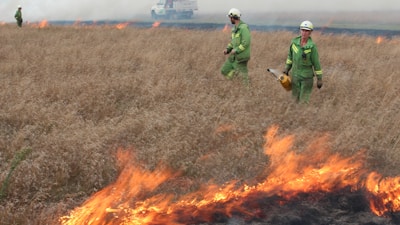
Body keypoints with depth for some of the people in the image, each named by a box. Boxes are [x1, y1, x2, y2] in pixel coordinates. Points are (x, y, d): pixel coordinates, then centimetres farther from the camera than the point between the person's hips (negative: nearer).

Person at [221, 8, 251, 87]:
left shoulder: (244, 28, -18)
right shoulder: (235, 28, 10)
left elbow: (246, 43, -25)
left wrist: (236, 50, -20)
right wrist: (227, 49, 5)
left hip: (241, 57, -9)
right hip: (233, 56, 9)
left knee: (243, 78, -4)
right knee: (224, 71, 8)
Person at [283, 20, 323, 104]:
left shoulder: (312, 46, -17)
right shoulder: (294, 42, -4)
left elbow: (316, 63, -11)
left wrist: (319, 78, -8)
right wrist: (287, 68, 11)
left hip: (307, 77, -4)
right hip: (295, 75, 4)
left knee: (304, 100, -1)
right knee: (296, 98, 14)